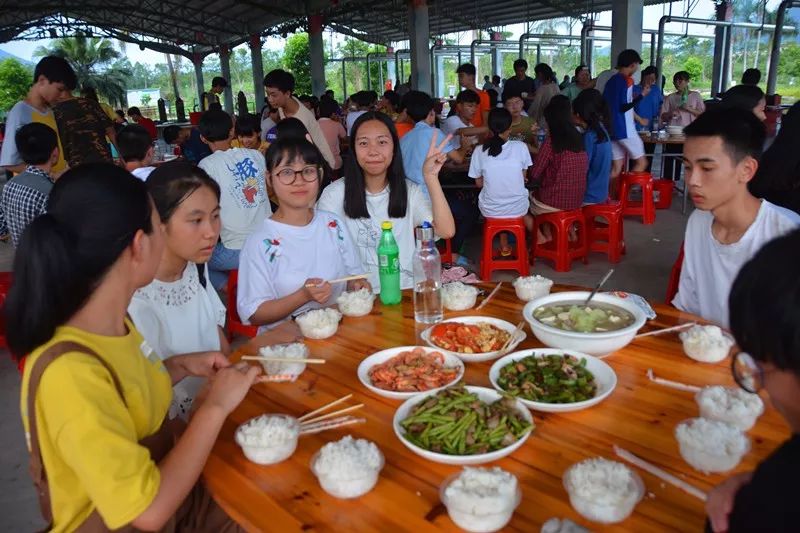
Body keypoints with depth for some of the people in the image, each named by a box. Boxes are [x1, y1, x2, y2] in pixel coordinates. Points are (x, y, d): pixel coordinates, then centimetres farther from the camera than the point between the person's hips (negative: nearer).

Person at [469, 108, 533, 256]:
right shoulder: (521, 147, -10)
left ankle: (504, 245, 30)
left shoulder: (479, 151, -10)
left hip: (490, 210, 0)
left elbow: (479, 183, 2)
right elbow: (523, 178, 3)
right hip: (517, 209, 0)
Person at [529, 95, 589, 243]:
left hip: (553, 203, -6)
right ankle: (547, 232, 27)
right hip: (576, 201, 6)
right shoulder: (579, 138, 1)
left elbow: (535, 174, -11)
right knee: (535, 194, 31)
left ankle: (539, 235, 21)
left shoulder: (551, 141, -16)